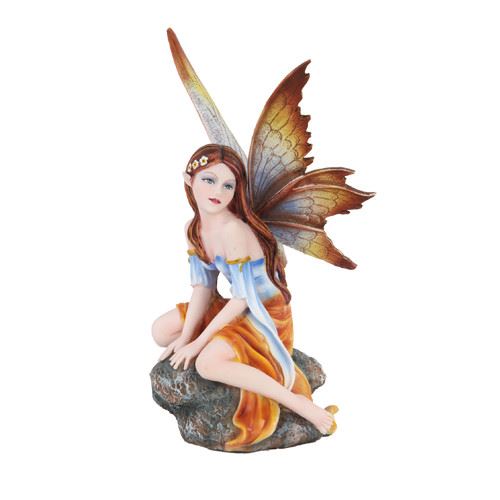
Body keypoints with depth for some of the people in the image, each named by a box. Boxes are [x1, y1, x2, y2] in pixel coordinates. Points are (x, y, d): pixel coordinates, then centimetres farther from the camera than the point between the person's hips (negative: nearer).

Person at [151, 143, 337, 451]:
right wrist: (186, 336, -8)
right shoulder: (193, 229, -2)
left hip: (266, 314, -9)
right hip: (237, 308, 9)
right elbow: (203, 287, 2)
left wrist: (198, 343, -19)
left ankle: (297, 401, -17)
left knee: (208, 363, -29)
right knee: (162, 331, 6)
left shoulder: (233, 231, -27)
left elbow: (242, 299, -25)